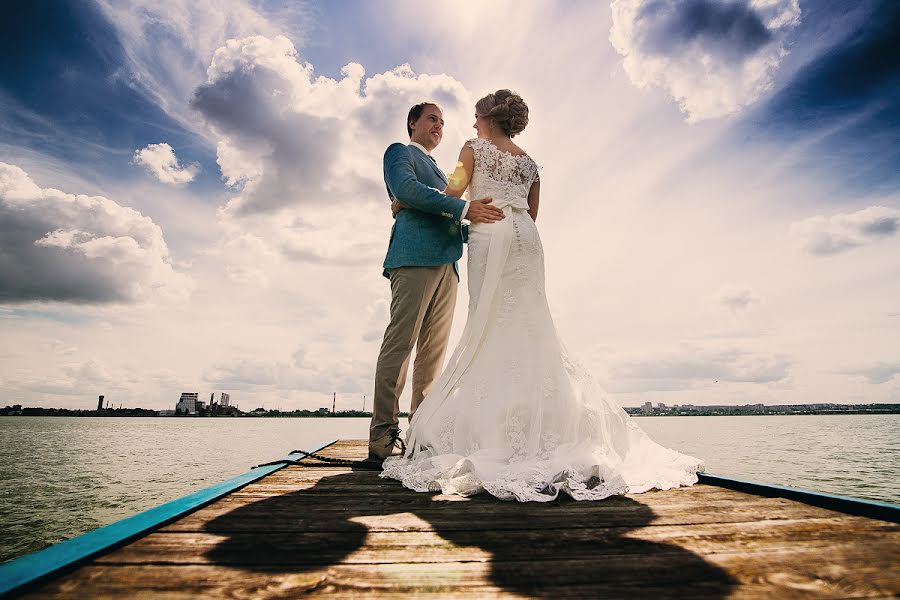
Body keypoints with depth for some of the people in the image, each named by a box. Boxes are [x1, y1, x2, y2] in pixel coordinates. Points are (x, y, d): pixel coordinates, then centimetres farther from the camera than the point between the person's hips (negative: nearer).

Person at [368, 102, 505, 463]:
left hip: (446, 263, 8)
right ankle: (383, 438, -12)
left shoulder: (437, 171, 35)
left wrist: (483, 230, 13)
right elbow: (405, 189, -9)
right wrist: (464, 208, -15)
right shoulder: (399, 152, 13)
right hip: (415, 257, -8)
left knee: (434, 351, 1)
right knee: (400, 344, -13)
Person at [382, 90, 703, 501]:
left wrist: (405, 204, 12)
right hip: (526, 240, 6)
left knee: (492, 330, -7)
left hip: (490, 238, -5)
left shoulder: (474, 148, 8)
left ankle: (496, 431, -10)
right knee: (528, 330, 4)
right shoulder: (529, 162, 24)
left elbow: (450, 197, 0)